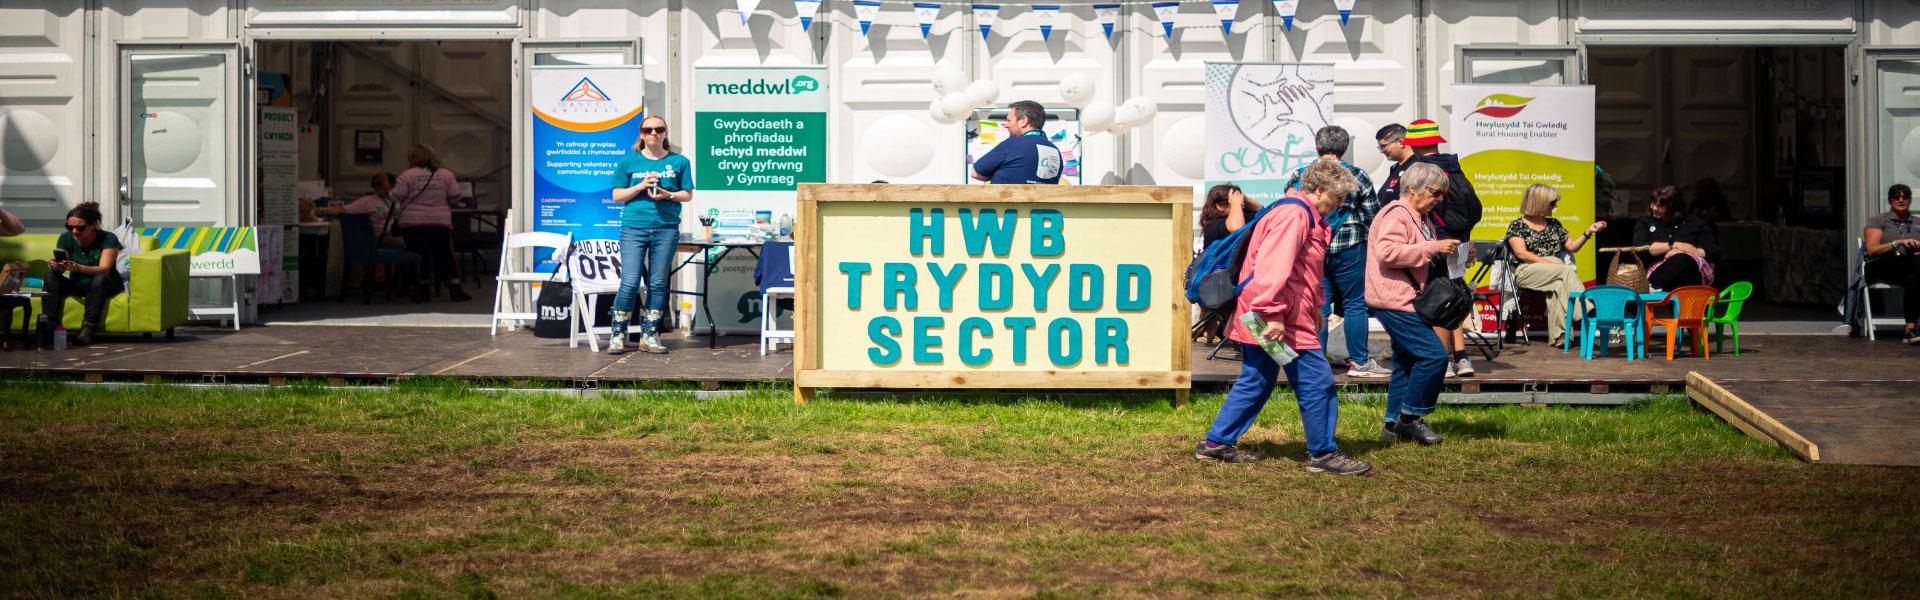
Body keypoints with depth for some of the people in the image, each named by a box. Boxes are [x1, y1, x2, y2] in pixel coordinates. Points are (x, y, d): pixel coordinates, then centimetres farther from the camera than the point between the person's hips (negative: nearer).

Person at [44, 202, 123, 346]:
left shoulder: (108, 239, -18)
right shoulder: (66, 239, -7)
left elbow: (104, 269, -31)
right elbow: (60, 267, -14)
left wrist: (78, 268, -49)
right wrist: (55, 266, -40)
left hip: (105, 286, -4)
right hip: (77, 285, 4)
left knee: (100, 279, -36)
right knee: (52, 276, -21)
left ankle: (88, 329, -39)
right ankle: (48, 326, -29)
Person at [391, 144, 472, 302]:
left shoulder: (407, 175, -5)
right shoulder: (446, 175, 4)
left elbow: (396, 196, -5)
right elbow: (455, 197, 5)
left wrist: (389, 194, 17)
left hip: (413, 223, -2)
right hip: (441, 222, 2)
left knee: (419, 257, 5)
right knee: (446, 256, 5)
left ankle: (422, 291, 4)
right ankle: (455, 290, -2)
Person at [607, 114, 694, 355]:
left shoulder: (679, 162, 8)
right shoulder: (629, 162, 7)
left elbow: (687, 194, 10)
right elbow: (617, 195, 6)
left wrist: (668, 195, -9)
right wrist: (641, 186, -9)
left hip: (666, 229, 1)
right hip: (633, 229, -1)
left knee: (658, 283, 4)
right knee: (630, 283, -8)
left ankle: (649, 335, 12)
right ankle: (618, 336, 2)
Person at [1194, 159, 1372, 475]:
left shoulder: (1304, 216, 20)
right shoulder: (1294, 215, -16)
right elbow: (1273, 266, -26)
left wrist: (1314, 310, 30)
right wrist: (1273, 314, -28)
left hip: (1265, 318, 11)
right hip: (1281, 321, -11)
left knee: (1255, 383, 16)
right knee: (1317, 383, -4)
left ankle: (1216, 444, 19)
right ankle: (1323, 453, 4)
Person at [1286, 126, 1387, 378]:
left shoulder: (1299, 176, 2)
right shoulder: (1357, 176, -3)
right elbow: (1374, 215, 0)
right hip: (1349, 250, -2)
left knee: (1317, 307, 7)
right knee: (1355, 304, 6)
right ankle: (1358, 362, 8)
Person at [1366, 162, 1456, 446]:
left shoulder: (1420, 218, 20)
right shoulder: (1396, 214, -13)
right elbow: (1387, 252, -26)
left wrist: (1444, 254, 14)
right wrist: (1432, 247, -24)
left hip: (1405, 302, 11)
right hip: (1394, 301, -11)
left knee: (1406, 362, 13)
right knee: (1434, 354, -15)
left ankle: (1394, 423, 19)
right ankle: (1410, 416, -6)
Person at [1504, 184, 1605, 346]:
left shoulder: (1554, 224, 24)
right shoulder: (1517, 226, 7)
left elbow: (1572, 247, 22)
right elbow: (1521, 253, -7)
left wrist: (1589, 232, 8)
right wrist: (1549, 263, -15)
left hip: (1557, 271, 4)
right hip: (1527, 271, -4)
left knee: (1558, 285, -36)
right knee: (1567, 271, -31)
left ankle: (1558, 336, -46)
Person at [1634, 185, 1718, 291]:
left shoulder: (1695, 224, 23)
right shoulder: (1645, 224, 25)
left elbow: (1714, 250, 9)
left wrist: (1680, 253, -7)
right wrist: (1674, 245, -6)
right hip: (1659, 270, 0)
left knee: (1681, 259, -38)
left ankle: (1651, 289, -60)